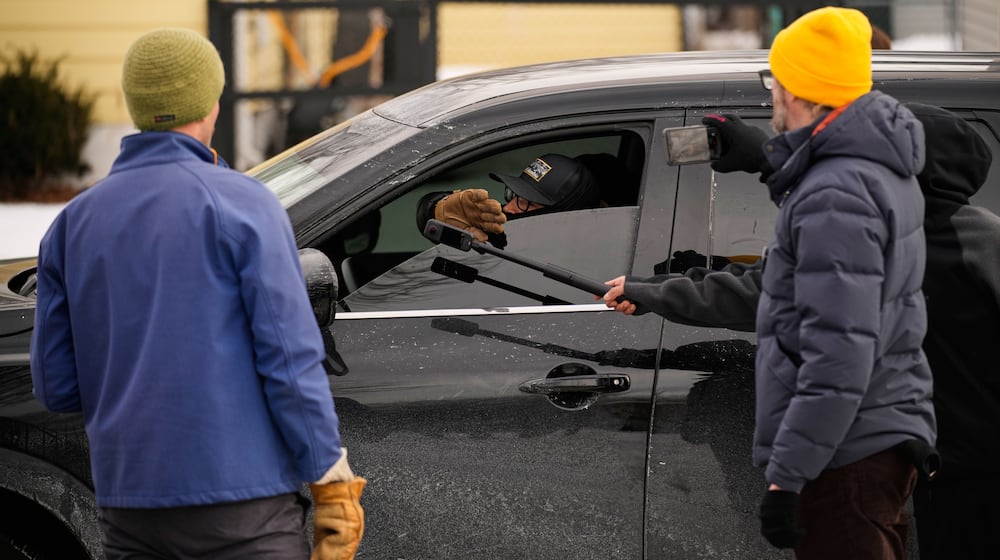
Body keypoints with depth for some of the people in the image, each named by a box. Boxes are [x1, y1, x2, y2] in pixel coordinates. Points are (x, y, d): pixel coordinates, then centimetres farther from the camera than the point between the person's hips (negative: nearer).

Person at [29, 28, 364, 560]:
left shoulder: (73, 222, 9)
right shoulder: (243, 206, -5)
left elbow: (56, 386, 9)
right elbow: (289, 360, -10)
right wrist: (333, 483, -5)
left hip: (128, 509, 5)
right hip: (241, 504, -5)